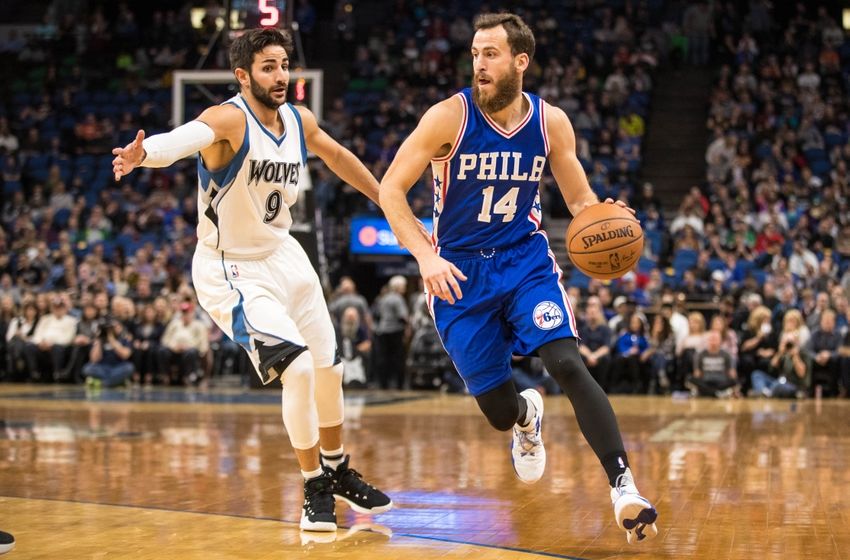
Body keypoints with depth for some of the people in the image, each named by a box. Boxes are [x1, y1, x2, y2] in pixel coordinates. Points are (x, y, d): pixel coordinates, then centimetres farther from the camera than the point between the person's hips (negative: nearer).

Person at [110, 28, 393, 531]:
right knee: (299, 370, -19)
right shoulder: (230, 119, -24)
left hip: (282, 254, 8)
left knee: (329, 368, 15)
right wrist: (143, 153, -69)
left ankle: (339, 473, 39)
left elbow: (338, 156, 19)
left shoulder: (301, 121, -3)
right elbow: (181, 139, -47)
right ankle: (316, 490, 1)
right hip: (231, 269, -8)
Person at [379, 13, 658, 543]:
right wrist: (425, 256, -24)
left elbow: (580, 196, 6)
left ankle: (624, 488, -21)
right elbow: (391, 189, -11)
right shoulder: (450, 116, -14)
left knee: (568, 363, -23)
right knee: (499, 411, 2)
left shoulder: (551, 122, -5)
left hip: (526, 258, 1)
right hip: (459, 270, -1)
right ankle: (527, 415, 42)